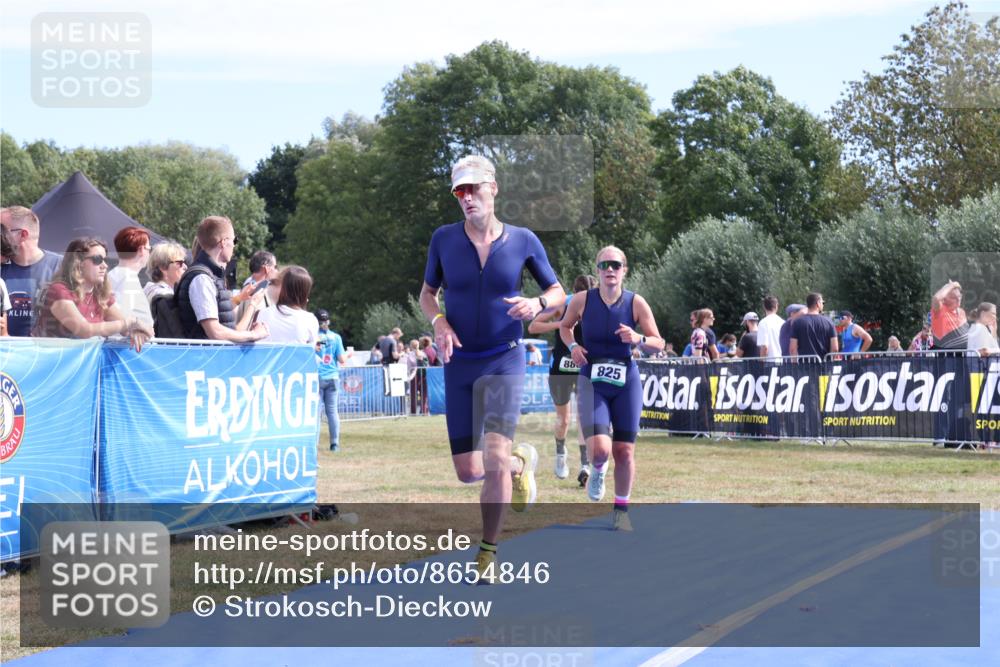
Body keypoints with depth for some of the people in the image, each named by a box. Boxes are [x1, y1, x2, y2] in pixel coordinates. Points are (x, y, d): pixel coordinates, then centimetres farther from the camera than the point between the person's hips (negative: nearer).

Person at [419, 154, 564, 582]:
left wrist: (536, 305, -17)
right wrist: (439, 323, -10)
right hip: (459, 363, 2)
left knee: (495, 458, -18)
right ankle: (522, 463, 37)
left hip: (505, 360, -2)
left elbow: (557, 292, 6)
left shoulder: (523, 241, -5)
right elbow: (427, 293, 11)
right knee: (467, 472, 2)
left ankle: (488, 553, 0)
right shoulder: (444, 239, -3)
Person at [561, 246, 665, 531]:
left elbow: (659, 343, 0)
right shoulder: (582, 300, -6)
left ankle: (621, 510, 22)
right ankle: (597, 471, 20)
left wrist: (638, 339, -21)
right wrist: (572, 345, -7)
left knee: (624, 450, 4)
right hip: (592, 381, -1)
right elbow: (564, 326, 13)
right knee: (600, 449, -18)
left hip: (626, 382, 1)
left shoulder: (636, 303, -6)